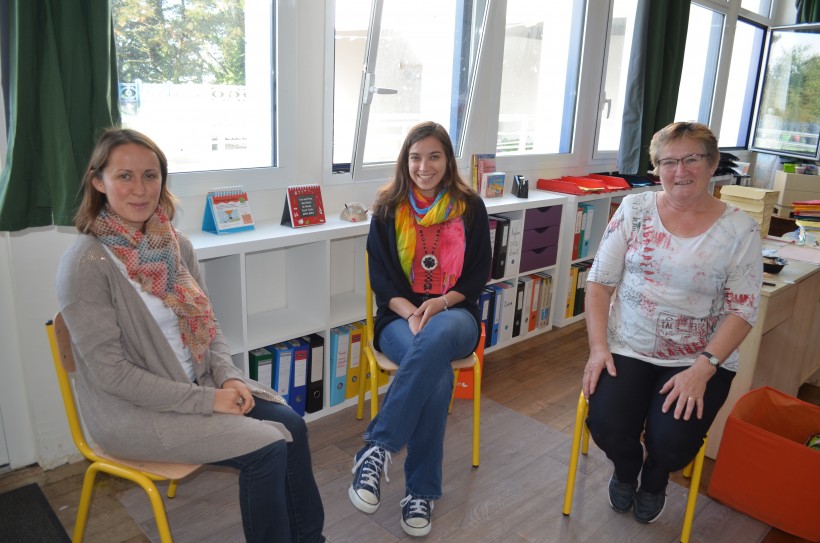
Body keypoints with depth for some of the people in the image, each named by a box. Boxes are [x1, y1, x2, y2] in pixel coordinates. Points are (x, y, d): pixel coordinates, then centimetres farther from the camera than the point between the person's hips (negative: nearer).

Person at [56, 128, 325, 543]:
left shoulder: (176, 244, 2)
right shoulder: (87, 262, -18)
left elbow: (206, 324, 9)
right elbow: (110, 372, -19)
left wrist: (229, 377, -9)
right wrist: (205, 400, -20)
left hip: (197, 384, 6)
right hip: (130, 410, -6)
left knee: (291, 425, -6)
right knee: (268, 449, -16)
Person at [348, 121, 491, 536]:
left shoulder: (470, 206, 5)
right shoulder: (388, 208, 4)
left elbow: (479, 273, 4)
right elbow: (381, 277, 0)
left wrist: (440, 303, -15)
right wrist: (411, 313, -19)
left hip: (455, 314, 1)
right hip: (401, 316, 0)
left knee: (437, 337, -39)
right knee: (437, 375, -34)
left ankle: (376, 448, -33)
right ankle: (421, 491, -21)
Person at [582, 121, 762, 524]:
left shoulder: (739, 230, -3)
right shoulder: (635, 210, 0)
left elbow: (742, 311, -5)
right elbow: (599, 282, 0)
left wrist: (702, 369, -18)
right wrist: (598, 347, -10)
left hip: (701, 359, 0)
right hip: (628, 349, 1)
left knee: (672, 442, -20)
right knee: (607, 427, -19)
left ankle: (654, 477, 22)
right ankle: (626, 469, 22)